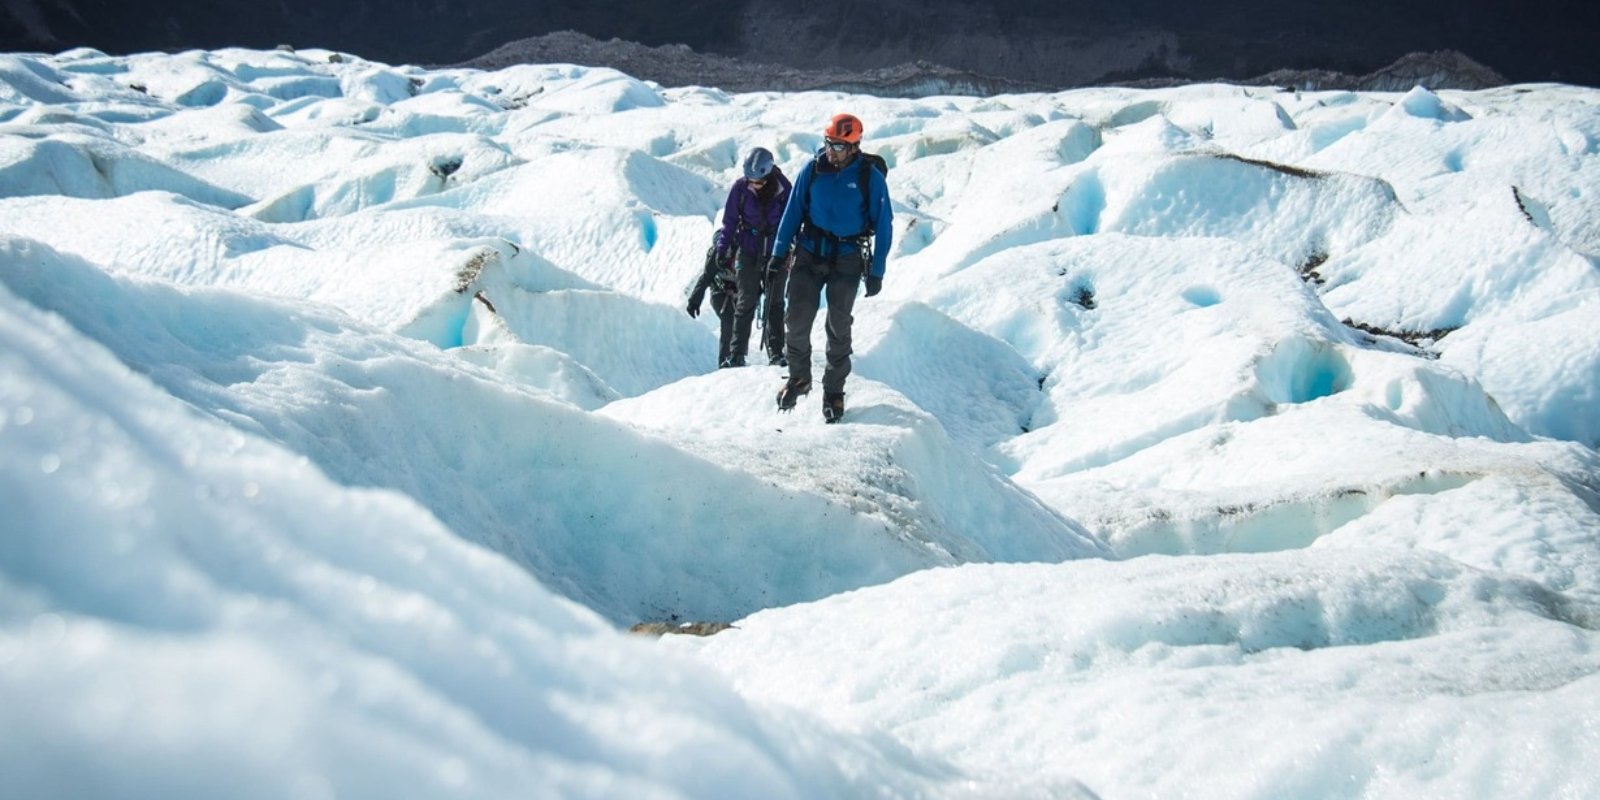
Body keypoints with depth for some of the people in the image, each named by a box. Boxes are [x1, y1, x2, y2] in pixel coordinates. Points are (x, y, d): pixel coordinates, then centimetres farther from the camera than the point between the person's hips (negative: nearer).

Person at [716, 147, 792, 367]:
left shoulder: (783, 188, -9)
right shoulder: (740, 188, -10)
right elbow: (729, 221, 0)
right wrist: (723, 250, -2)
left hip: (776, 251, 0)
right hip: (748, 252, 0)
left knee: (775, 303, 3)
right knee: (745, 303, 0)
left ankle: (776, 353, 7)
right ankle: (737, 355, 4)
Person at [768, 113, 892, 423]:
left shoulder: (871, 177, -10)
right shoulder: (812, 170, -4)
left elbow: (883, 226, -4)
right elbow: (793, 211, 6)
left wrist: (876, 271, -5)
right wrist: (779, 252, 4)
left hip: (847, 261, -2)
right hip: (809, 254, 2)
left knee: (838, 328, 6)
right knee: (796, 320, -2)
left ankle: (834, 391, 20)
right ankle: (799, 377, 20)